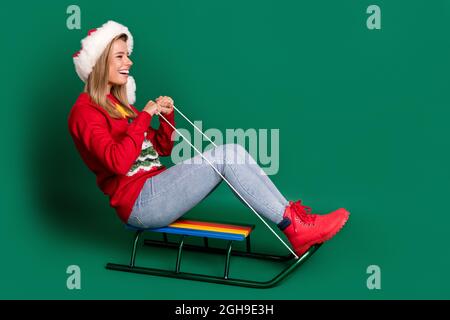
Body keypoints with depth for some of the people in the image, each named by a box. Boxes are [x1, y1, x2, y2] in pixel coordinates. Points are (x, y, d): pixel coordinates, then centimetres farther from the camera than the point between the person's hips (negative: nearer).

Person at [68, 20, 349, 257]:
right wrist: (145, 115, -17)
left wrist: (167, 116, 2)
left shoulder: (117, 103, 20)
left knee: (233, 151, -10)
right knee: (225, 156, -21)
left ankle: (292, 215, -14)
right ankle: (295, 228, -19)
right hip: (138, 202, -9)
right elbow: (118, 162, -23)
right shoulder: (85, 111, -7)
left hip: (155, 189, 9)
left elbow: (162, 148, 19)